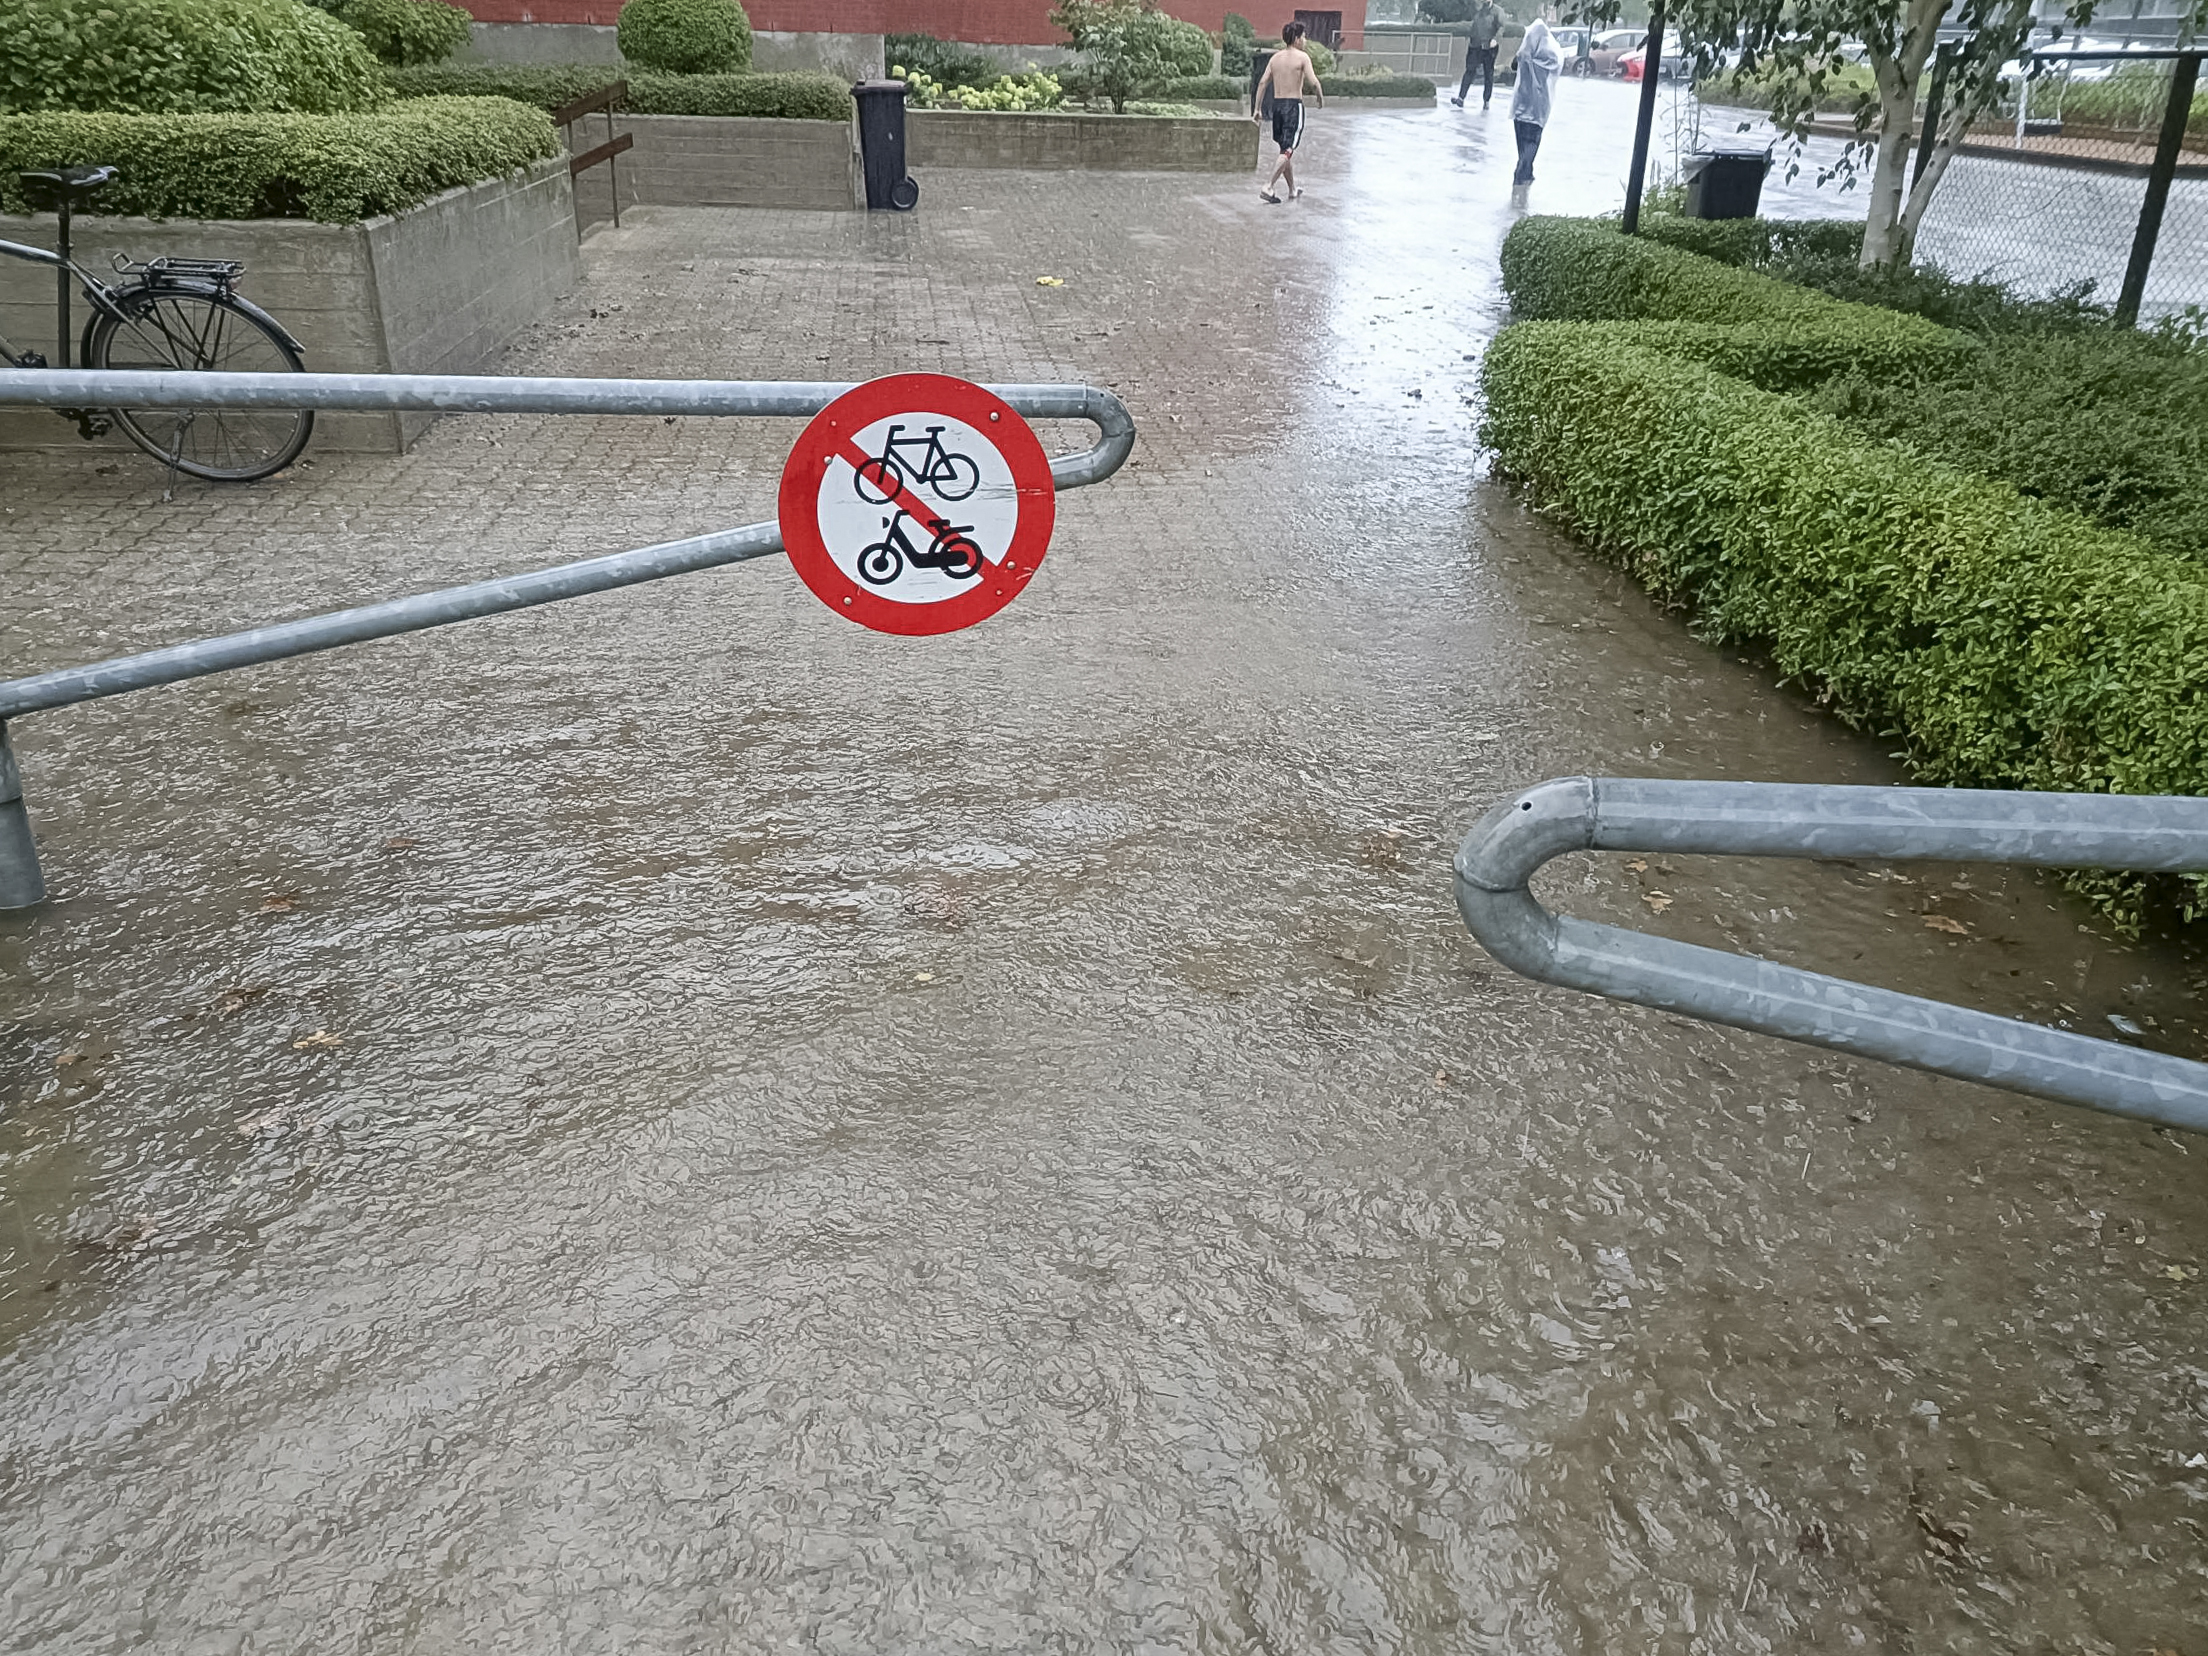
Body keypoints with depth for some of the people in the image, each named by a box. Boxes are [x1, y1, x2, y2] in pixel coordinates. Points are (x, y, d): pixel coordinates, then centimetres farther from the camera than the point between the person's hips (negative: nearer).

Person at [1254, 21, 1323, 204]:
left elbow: (1263, 83, 4)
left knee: (1286, 148, 18)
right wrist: (1321, 98, 3)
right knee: (1287, 150, -8)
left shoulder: (1275, 57, 8)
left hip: (1277, 104, 6)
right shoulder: (1302, 57, -7)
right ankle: (1268, 187, -22)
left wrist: (1258, 109, 7)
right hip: (1293, 105, -6)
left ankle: (1292, 189, 28)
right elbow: (1313, 82, -15)